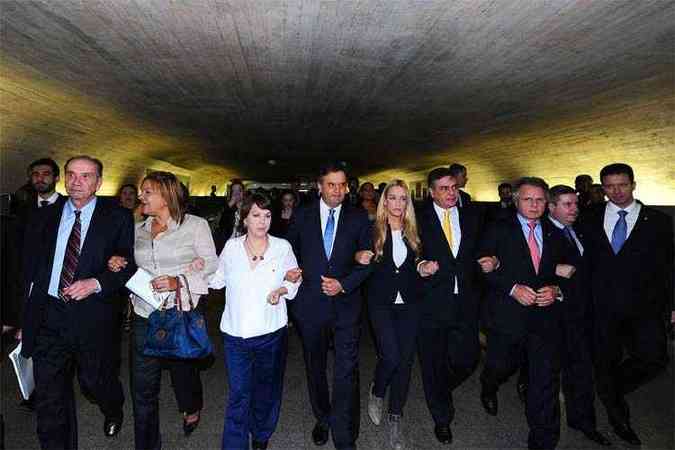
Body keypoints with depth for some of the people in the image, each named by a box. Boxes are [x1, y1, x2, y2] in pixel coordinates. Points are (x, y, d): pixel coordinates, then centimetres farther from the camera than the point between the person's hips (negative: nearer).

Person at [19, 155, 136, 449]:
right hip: (47, 317, 3)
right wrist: (27, 317, 6)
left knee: (95, 380, 16)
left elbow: (128, 266, -3)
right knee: (49, 397, 9)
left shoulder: (117, 218, -3)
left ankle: (113, 411, 49)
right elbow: (29, 269, 10)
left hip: (92, 317, -2)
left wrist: (96, 283, -19)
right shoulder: (43, 217, 7)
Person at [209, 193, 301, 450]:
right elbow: (218, 279, 10)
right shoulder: (231, 247, -1)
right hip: (235, 333, 0)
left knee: (266, 391, 19)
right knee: (238, 396, 3)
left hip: (271, 332, 1)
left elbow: (294, 280, 6)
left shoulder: (282, 247, -4)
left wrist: (282, 290, -13)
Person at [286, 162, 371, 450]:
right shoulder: (302, 217, 1)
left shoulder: (358, 218, -1)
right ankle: (323, 418, 42)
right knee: (315, 367, 18)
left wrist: (343, 284, -12)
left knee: (346, 373, -3)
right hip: (310, 304, 2)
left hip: (346, 304, -1)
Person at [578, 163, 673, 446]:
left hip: (644, 306, 0)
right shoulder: (590, 220, 6)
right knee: (605, 362, 9)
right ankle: (619, 418, 32)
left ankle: (612, 389, 15)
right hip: (603, 306, 1)